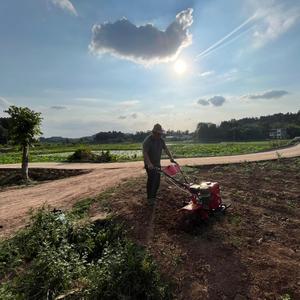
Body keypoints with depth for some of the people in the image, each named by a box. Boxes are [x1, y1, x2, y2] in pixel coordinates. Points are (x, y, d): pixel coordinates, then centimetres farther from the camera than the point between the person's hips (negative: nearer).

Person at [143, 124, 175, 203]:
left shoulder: (161, 140, 3)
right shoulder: (147, 141, -19)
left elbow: (166, 149, 8)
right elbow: (145, 153, -25)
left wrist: (171, 158, -1)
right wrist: (149, 164, -33)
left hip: (157, 163, 7)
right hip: (150, 165, -7)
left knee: (157, 180, 11)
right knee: (151, 180, -8)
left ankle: (154, 196, 26)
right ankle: (150, 198, 4)